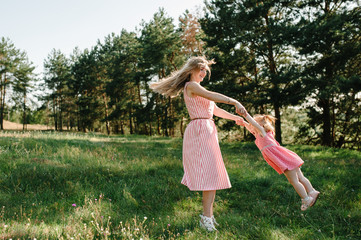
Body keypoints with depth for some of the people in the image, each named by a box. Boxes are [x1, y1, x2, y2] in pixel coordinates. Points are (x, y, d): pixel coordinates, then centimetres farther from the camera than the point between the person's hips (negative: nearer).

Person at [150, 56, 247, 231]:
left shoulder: (198, 87, 24)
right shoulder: (191, 85, -5)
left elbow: (215, 109, 27)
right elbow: (212, 96, -23)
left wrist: (234, 117, 27)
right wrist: (235, 102, -31)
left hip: (207, 131, 10)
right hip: (200, 130, -10)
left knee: (212, 174, 8)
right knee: (211, 173, -15)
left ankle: (208, 214, 13)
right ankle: (207, 217, -13)